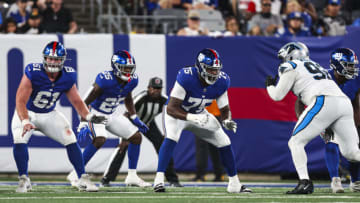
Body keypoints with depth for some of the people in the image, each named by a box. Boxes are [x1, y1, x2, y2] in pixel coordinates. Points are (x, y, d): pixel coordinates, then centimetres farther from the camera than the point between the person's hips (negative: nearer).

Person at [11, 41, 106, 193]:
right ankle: (24, 181, -12)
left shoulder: (68, 77, -12)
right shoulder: (33, 73, -27)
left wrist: (89, 116, -15)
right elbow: (21, 100, -30)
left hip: (49, 115, 4)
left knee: (71, 140, -7)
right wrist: (25, 122, -44)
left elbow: (76, 100, 0)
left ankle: (83, 180, 2)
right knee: (19, 140, -26)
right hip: (27, 113, -4)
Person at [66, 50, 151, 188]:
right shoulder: (105, 80, -29)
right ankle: (75, 174, -23)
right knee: (100, 139, -32)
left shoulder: (132, 81, -8)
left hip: (110, 115, 8)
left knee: (136, 136, 2)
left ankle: (132, 177, 10)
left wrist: (135, 119, 12)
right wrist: (83, 124, -28)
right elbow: (85, 102, -23)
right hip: (95, 114, -8)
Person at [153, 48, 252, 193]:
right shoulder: (186, 77, -36)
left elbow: (225, 110, -6)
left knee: (225, 143, 2)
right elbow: (171, 108, -35)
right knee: (171, 138, -33)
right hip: (177, 113, -5)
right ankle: (158, 180, -33)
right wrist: (192, 118, -50)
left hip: (199, 114, 5)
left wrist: (227, 121, -30)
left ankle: (234, 184, 17)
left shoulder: (222, 82, -20)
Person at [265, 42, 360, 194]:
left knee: (296, 142, 2)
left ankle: (304, 182, -11)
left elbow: (278, 96, 13)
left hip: (325, 102, -7)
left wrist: (270, 86, 31)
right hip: (345, 103, 7)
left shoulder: (291, 67, 13)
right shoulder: (314, 66, 35)